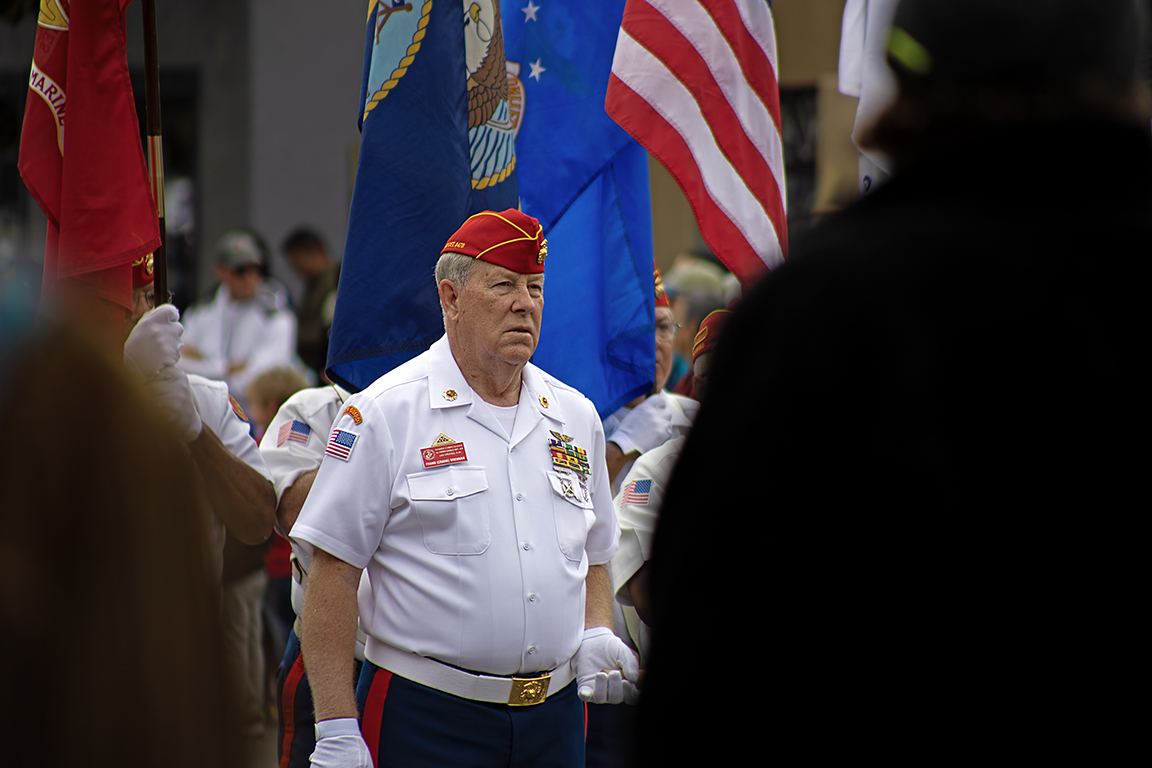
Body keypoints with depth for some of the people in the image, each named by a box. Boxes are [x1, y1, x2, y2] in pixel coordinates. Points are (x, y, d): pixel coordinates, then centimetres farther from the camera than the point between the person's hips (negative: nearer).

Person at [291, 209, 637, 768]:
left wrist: (596, 635, 2)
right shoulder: (385, 413, -5)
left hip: (553, 717, 5)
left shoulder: (575, 417, 11)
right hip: (427, 716, -5)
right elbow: (331, 571, -8)